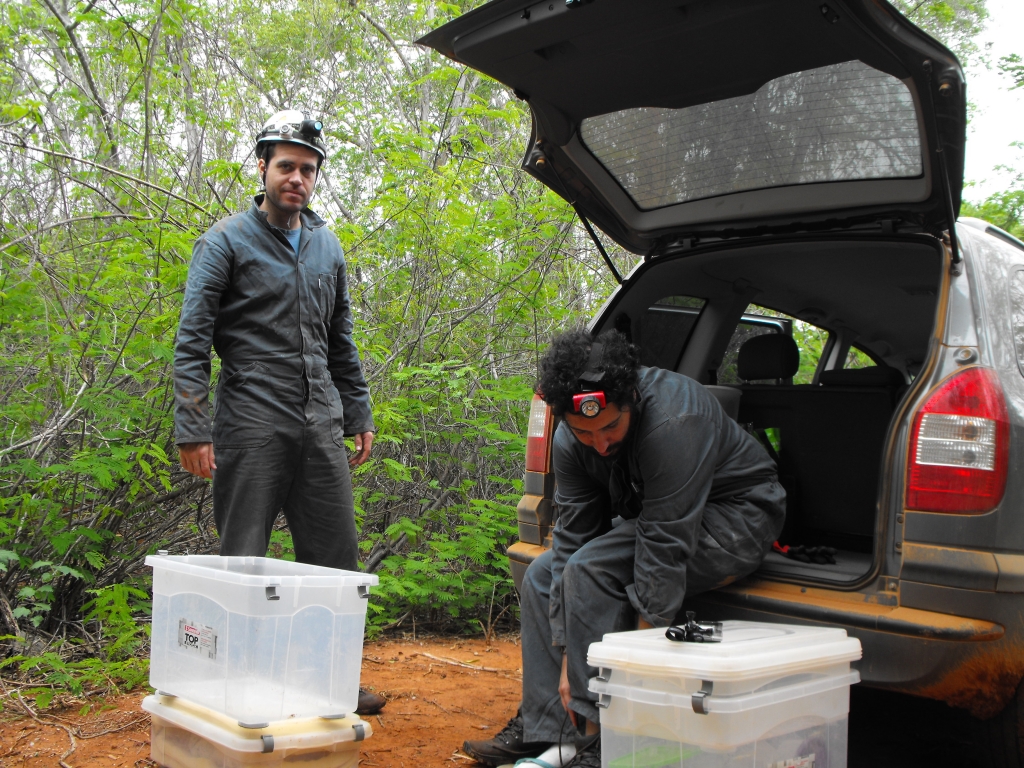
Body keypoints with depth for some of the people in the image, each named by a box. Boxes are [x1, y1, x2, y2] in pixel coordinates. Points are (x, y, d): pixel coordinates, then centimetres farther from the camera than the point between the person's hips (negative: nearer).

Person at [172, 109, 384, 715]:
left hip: (322, 426, 5)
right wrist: (193, 430, -14)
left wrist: (359, 414, 17)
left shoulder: (328, 246, 17)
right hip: (252, 425, -5)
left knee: (336, 560, 6)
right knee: (242, 564, 0)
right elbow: (192, 341, -6)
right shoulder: (227, 241, 0)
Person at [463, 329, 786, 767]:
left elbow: (664, 553, -34)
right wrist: (568, 657, -14)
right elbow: (572, 540, -10)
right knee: (542, 575, 1)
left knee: (591, 570, -27)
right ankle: (542, 728, 3)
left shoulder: (672, 423, -33)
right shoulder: (571, 441, -11)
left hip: (734, 518, -8)